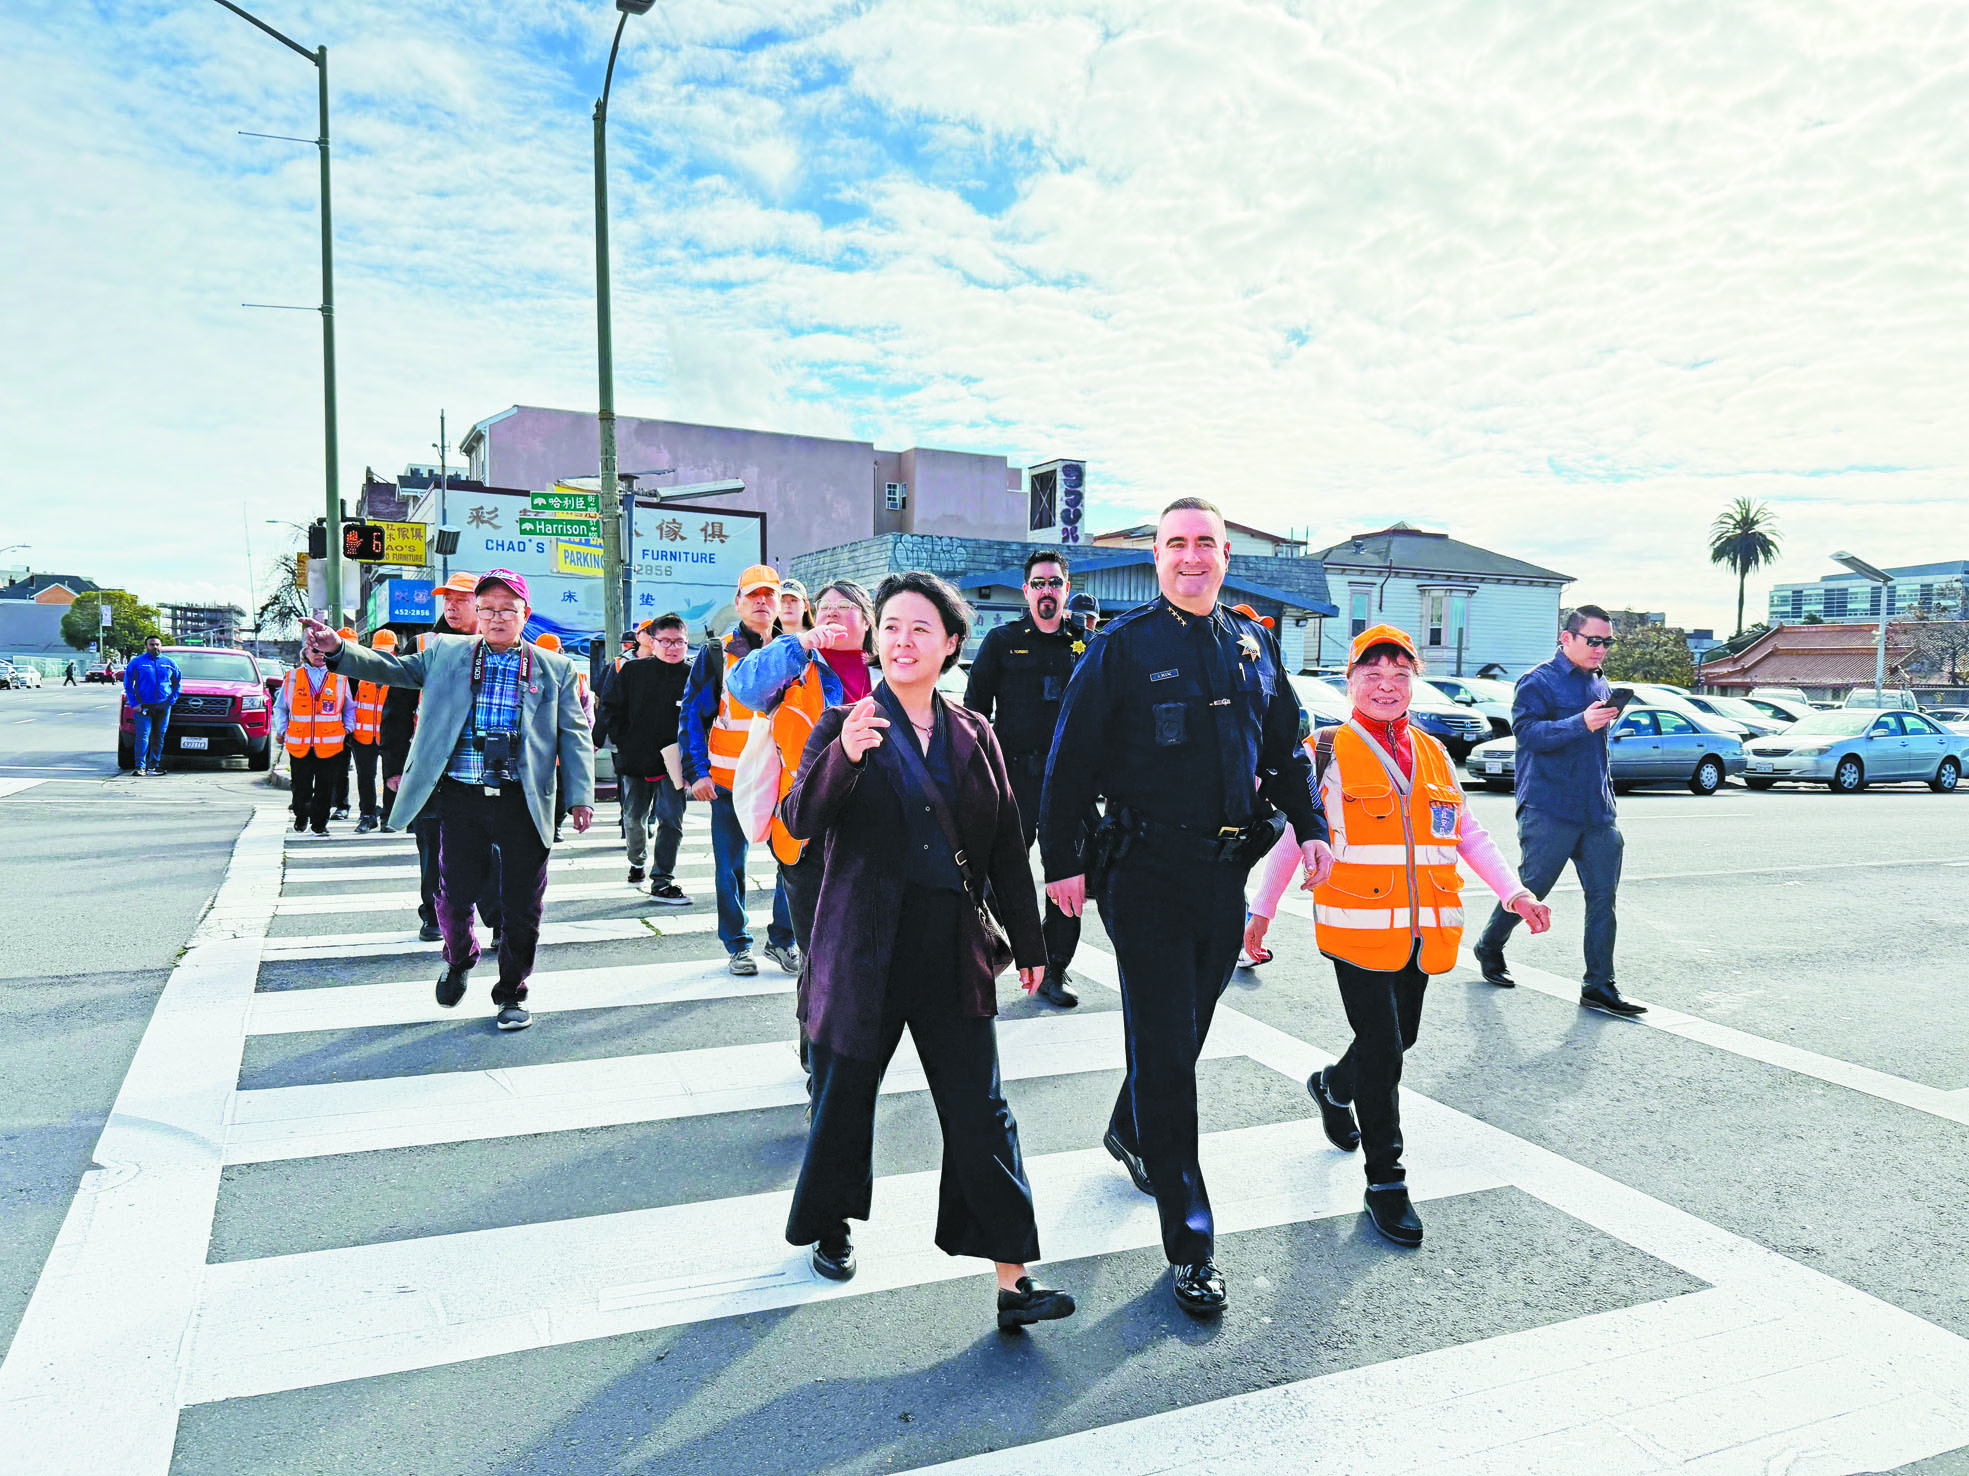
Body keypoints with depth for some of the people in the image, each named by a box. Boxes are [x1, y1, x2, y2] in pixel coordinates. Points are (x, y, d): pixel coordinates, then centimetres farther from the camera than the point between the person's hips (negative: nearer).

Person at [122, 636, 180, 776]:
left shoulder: (169, 663, 12)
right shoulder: (136, 662, 4)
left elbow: (177, 683, 18)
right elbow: (128, 684, 4)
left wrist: (172, 700, 5)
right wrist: (134, 703, -5)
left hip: (163, 706, 3)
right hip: (143, 706, -3)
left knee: (159, 736, 5)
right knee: (143, 735, -11)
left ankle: (153, 765, 12)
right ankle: (140, 765, -9)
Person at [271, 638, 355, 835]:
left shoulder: (340, 678, 7)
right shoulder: (292, 677, 8)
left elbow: (349, 708, 16)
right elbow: (280, 707, 15)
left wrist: (348, 728, 3)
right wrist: (281, 730, 4)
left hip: (330, 744, 0)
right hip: (299, 743, 0)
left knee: (325, 787, 3)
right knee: (301, 786, 6)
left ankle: (319, 823, 16)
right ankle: (301, 818, 29)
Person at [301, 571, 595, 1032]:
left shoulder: (554, 668, 9)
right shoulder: (446, 654, 12)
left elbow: (575, 734, 7)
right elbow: (389, 667, 9)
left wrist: (581, 796, -1)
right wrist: (338, 649, -10)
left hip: (522, 803, 0)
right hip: (461, 798, 1)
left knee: (522, 906, 5)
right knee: (456, 895, 1)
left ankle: (511, 993, 24)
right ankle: (459, 960, 34)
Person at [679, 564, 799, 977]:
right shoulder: (717, 655, 3)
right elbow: (693, 715, 1)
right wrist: (696, 772, -8)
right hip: (728, 782, -2)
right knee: (730, 866, 5)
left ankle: (783, 939, 17)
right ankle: (738, 945, 19)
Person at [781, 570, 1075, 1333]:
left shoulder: (973, 734, 8)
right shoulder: (845, 724, -1)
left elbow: (1007, 844, 13)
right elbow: (801, 821, -15)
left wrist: (1028, 942, 16)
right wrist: (843, 756, -33)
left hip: (954, 949, 2)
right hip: (865, 947, -2)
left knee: (982, 1113, 1)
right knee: (844, 1097, 13)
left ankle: (1012, 1277, 8)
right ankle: (828, 1227, 38)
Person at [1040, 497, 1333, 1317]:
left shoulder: (1252, 648, 11)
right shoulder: (1123, 646, -5)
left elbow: (1286, 747, 19)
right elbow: (1072, 757, -6)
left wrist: (1309, 825, 7)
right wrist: (1063, 861, -9)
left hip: (1226, 872, 5)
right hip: (1147, 872, -5)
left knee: (1185, 1030, 19)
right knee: (1164, 1051, -3)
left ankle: (1129, 1134, 47)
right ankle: (1190, 1248, 5)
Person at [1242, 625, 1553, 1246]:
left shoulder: (1433, 755, 12)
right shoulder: (1329, 754, -2)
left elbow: (1469, 835, 18)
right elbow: (1290, 835, 0)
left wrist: (1514, 892, 7)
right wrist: (1262, 910, 0)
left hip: (1423, 931, 5)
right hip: (1359, 926, -5)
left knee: (1399, 1037, 16)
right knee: (1382, 1049, -4)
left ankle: (1332, 1086, 46)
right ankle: (1385, 1180, 9)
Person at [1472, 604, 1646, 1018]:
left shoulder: (1601, 685, 16)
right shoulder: (1538, 682, -7)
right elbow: (1527, 731, -21)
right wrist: (1581, 723, -32)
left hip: (1596, 813, 7)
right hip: (1549, 811, -7)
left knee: (1603, 895, 2)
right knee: (1530, 889, 2)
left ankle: (1599, 986, 8)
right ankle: (1489, 947, 26)